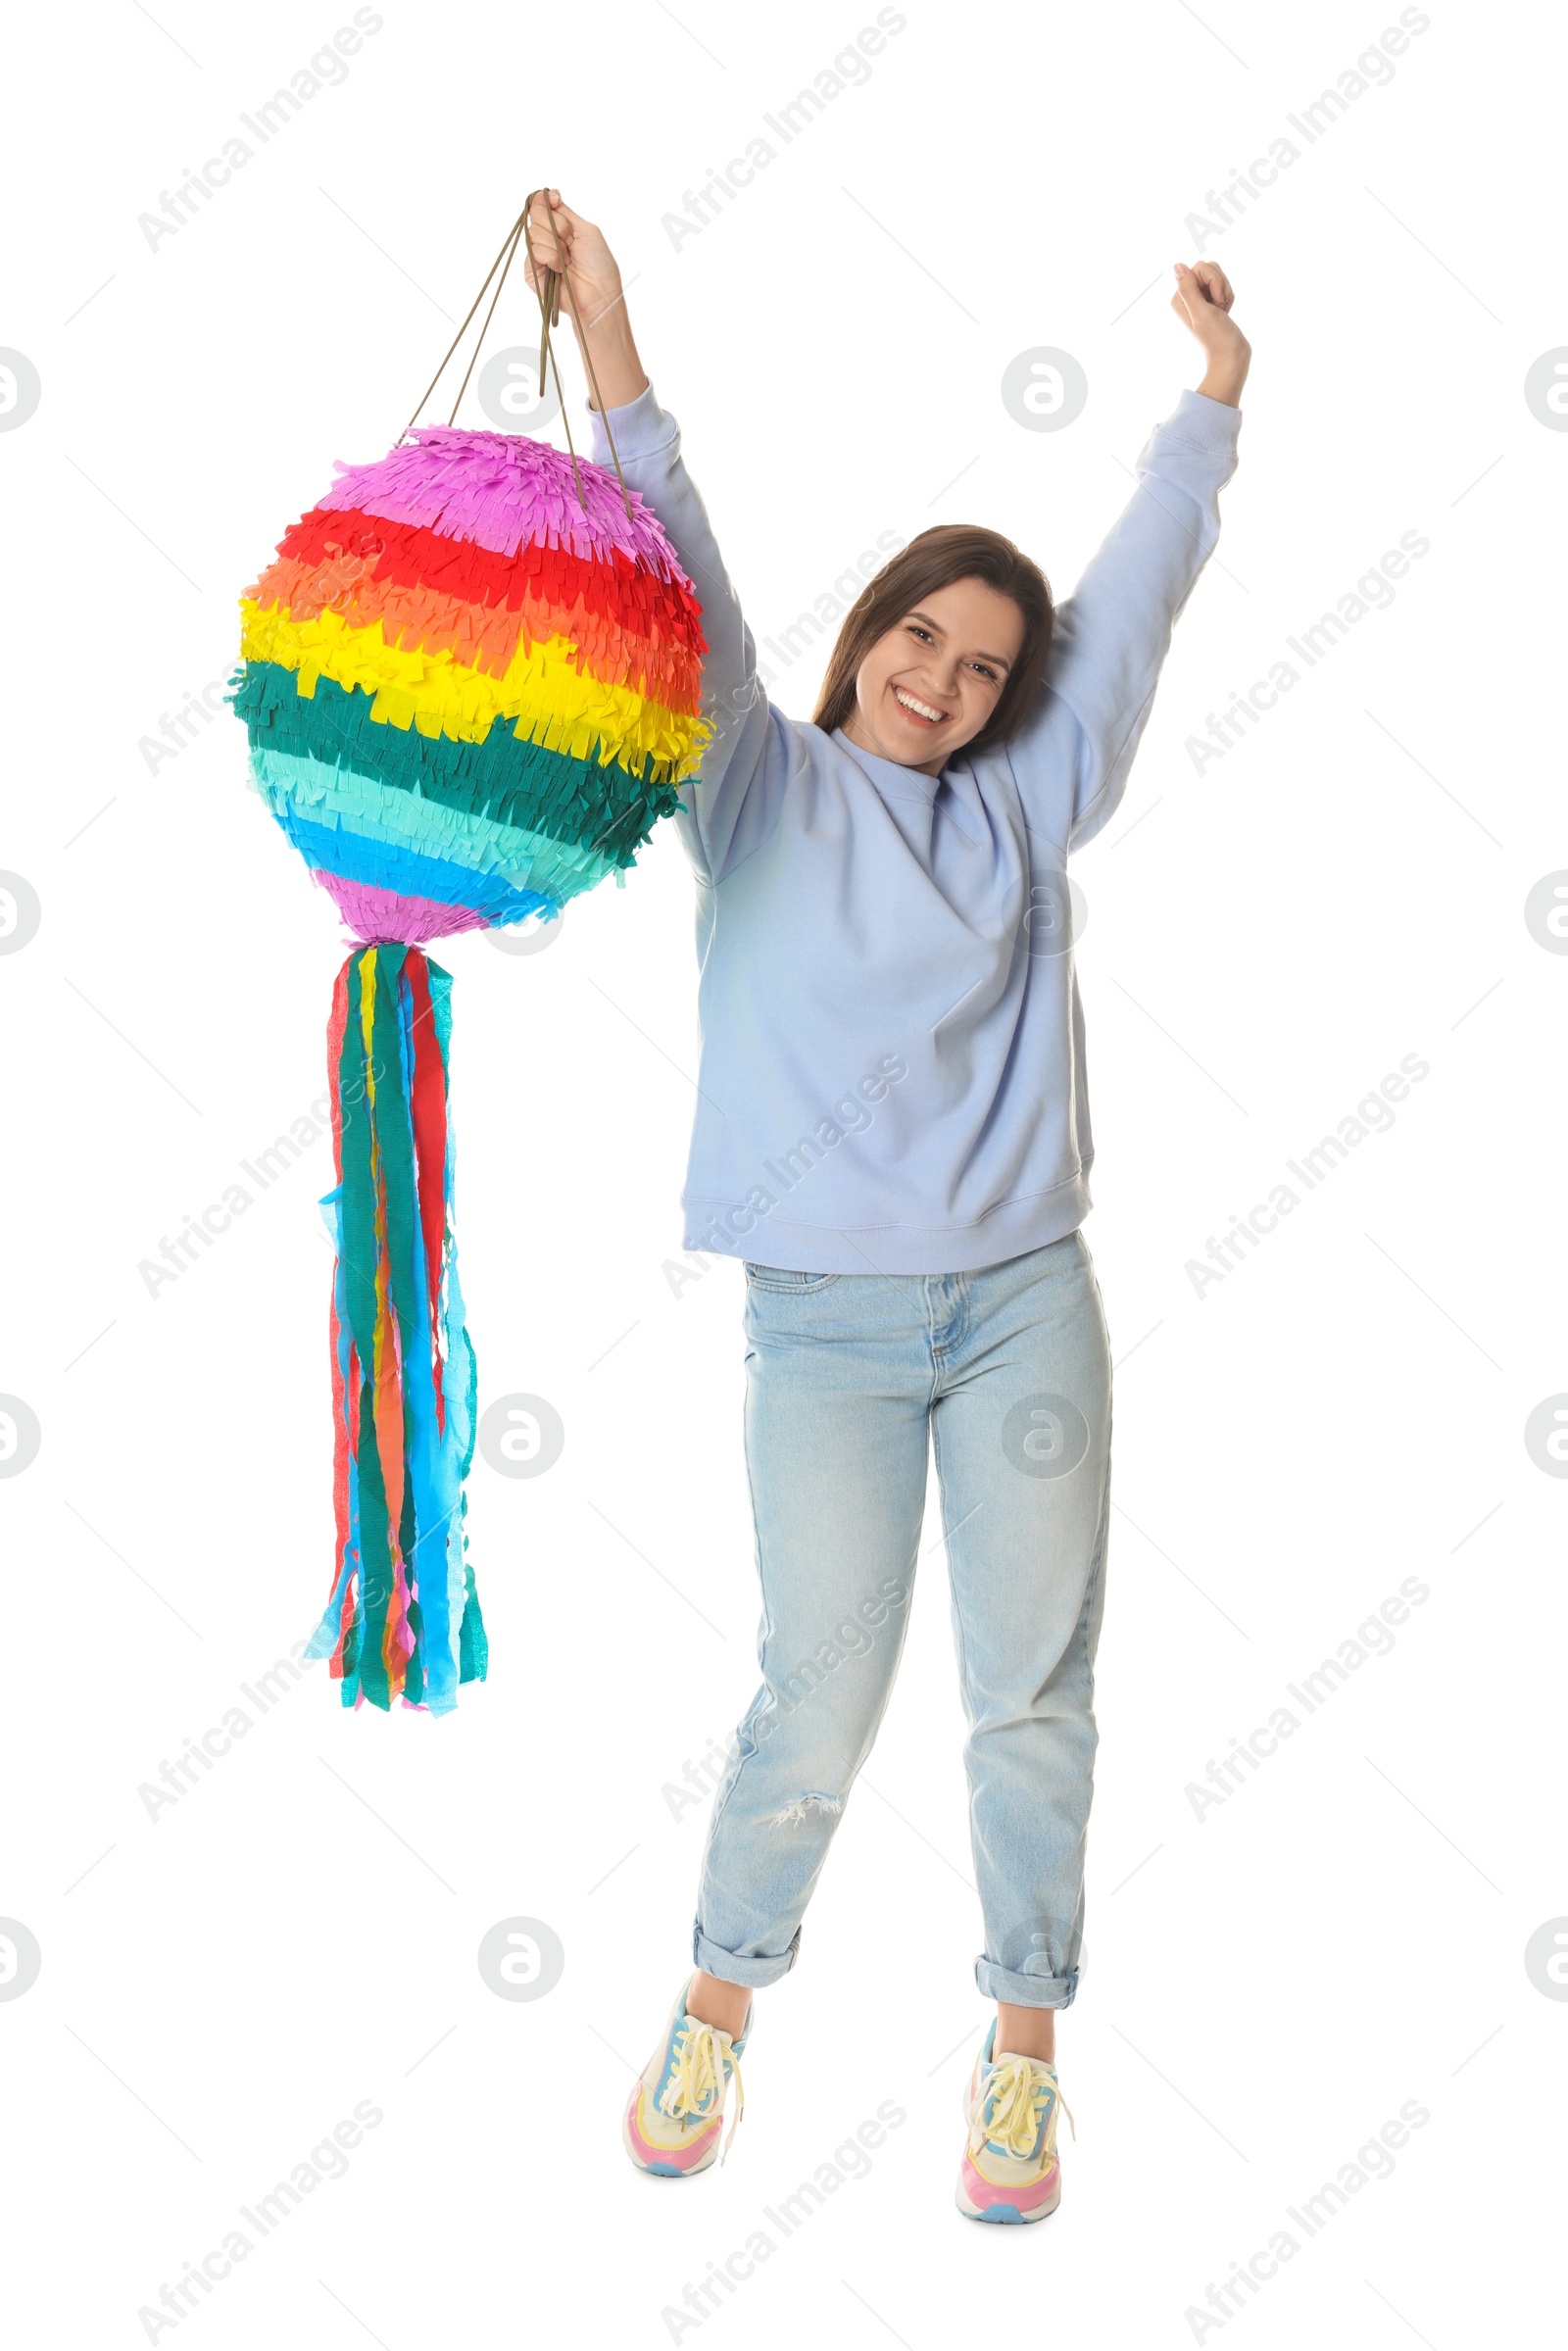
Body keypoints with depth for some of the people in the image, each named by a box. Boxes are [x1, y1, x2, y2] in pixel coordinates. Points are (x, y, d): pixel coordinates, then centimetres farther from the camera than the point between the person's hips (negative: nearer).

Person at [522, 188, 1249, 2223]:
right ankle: (721, 2000, 27)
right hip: (825, 1318, -2)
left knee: (1034, 1694, 6)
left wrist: (1214, 390, 17)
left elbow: (1135, 599, 14)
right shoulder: (764, 791, 4)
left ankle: (1024, 2044, 24)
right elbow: (678, 573, -6)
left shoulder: (1024, 810, 10)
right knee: (818, 1706, 2)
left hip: (1027, 1303, 3)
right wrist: (605, 333, -13)